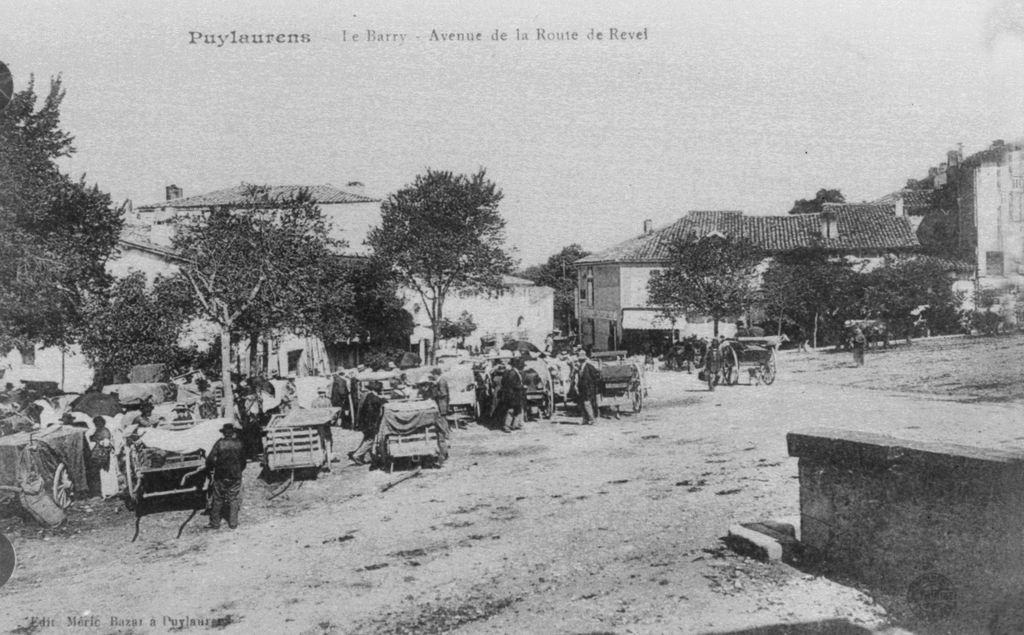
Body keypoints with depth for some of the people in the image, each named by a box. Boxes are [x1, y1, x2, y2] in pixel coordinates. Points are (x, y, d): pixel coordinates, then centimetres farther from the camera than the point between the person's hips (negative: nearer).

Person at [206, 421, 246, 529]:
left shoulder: (219, 443, -10)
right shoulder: (239, 444, -5)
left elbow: (210, 459, -14)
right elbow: (243, 461, 4)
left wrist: (210, 468, 6)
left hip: (220, 477, -1)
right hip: (235, 476, 1)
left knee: (217, 500, 11)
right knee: (234, 500, 11)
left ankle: (215, 523, 16)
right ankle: (233, 522, 14)